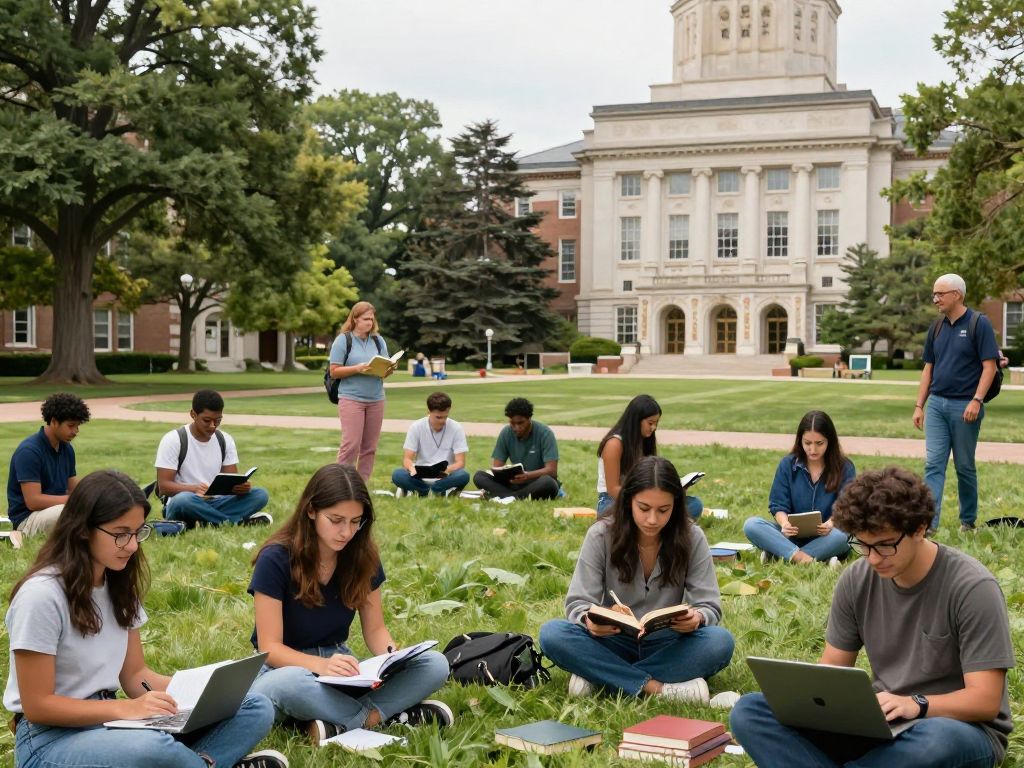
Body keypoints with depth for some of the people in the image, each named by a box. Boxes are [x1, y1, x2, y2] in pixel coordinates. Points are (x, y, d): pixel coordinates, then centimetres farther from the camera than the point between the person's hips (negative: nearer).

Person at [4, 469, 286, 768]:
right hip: (50, 737, -7)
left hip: (110, 723, 8)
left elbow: (135, 675, 10)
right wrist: (126, 708, -24)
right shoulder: (42, 594, -17)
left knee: (256, 708, -6)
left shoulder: (119, 584, 8)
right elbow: (37, 706, -16)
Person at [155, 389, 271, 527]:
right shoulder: (173, 440, -7)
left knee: (260, 495, -17)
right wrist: (194, 489, -32)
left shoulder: (225, 440, 7)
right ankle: (238, 522, -27)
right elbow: (163, 486, -12)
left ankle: (207, 523, -28)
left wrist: (241, 486, -21)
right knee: (183, 500, -40)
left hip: (215, 503, 5)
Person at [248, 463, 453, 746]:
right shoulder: (276, 559, -17)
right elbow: (270, 647, -18)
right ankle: (375, 716, -24)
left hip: (340, 668, 5)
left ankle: (340, 725, -28)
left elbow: (374, 629, 3)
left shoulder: (363, 556, -3)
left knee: (435, 665, -18)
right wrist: (321, 665, -37)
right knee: (291, 684, -43)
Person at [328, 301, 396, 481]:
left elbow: (384, 369, 14)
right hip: (351, 398, -5)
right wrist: (358, 368, -19)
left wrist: (389, 370, -9)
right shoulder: (343, 340, -1)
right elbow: (334, 372, -5)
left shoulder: (379, 341, 11)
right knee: (351, 444, -10)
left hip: (376, 399, 5)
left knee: (370, 446, 5)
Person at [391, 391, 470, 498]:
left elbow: (460, 462, -9)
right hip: (420, 477, 0)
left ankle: (420, 491, -18)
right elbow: (407, 459, -6)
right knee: (397, 475, -29)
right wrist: (412, 468, -32)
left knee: (463, 475, -33)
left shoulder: (456, 428, -6)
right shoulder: (416, 427, -4)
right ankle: (442, 492, -20)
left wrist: (446, 470, -32)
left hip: (444, 477, 0)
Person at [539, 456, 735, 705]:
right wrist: (590, 620, -34)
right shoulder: (601, 535, -8)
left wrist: (697, 618, -32)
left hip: (667, 645, 1)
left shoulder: (691, 538, -7)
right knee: (552, 633, -28)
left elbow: (710, 607, -7)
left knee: (721, 641, -31)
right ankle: (656, 688, -32)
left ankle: (599, 677, -28)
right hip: (614, 642, 0)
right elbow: (577, 602, -9)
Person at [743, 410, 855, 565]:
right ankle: (799, 556, -39)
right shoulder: (787, 464, 1)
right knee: (751, 525, -24)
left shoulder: (844, 467, -3)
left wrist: (831, 523, -31)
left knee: (844, 535, -37)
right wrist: (784, 523, -24)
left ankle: (779, 556, -33)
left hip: (825, 538, -1)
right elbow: (778, 506, 0)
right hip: (792, 536, 2)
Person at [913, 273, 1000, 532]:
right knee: (933, 464, -4)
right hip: (936, 404, 5)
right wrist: (919, 406, 10)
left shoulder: (979, 324, -7)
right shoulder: (937, 329, 10)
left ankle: (968, 521, 21)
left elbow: (989, 365, -11)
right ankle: (929, 522, -7)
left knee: (964, 466, 6)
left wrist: (977, 400, -20)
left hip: (965, 406, -5)